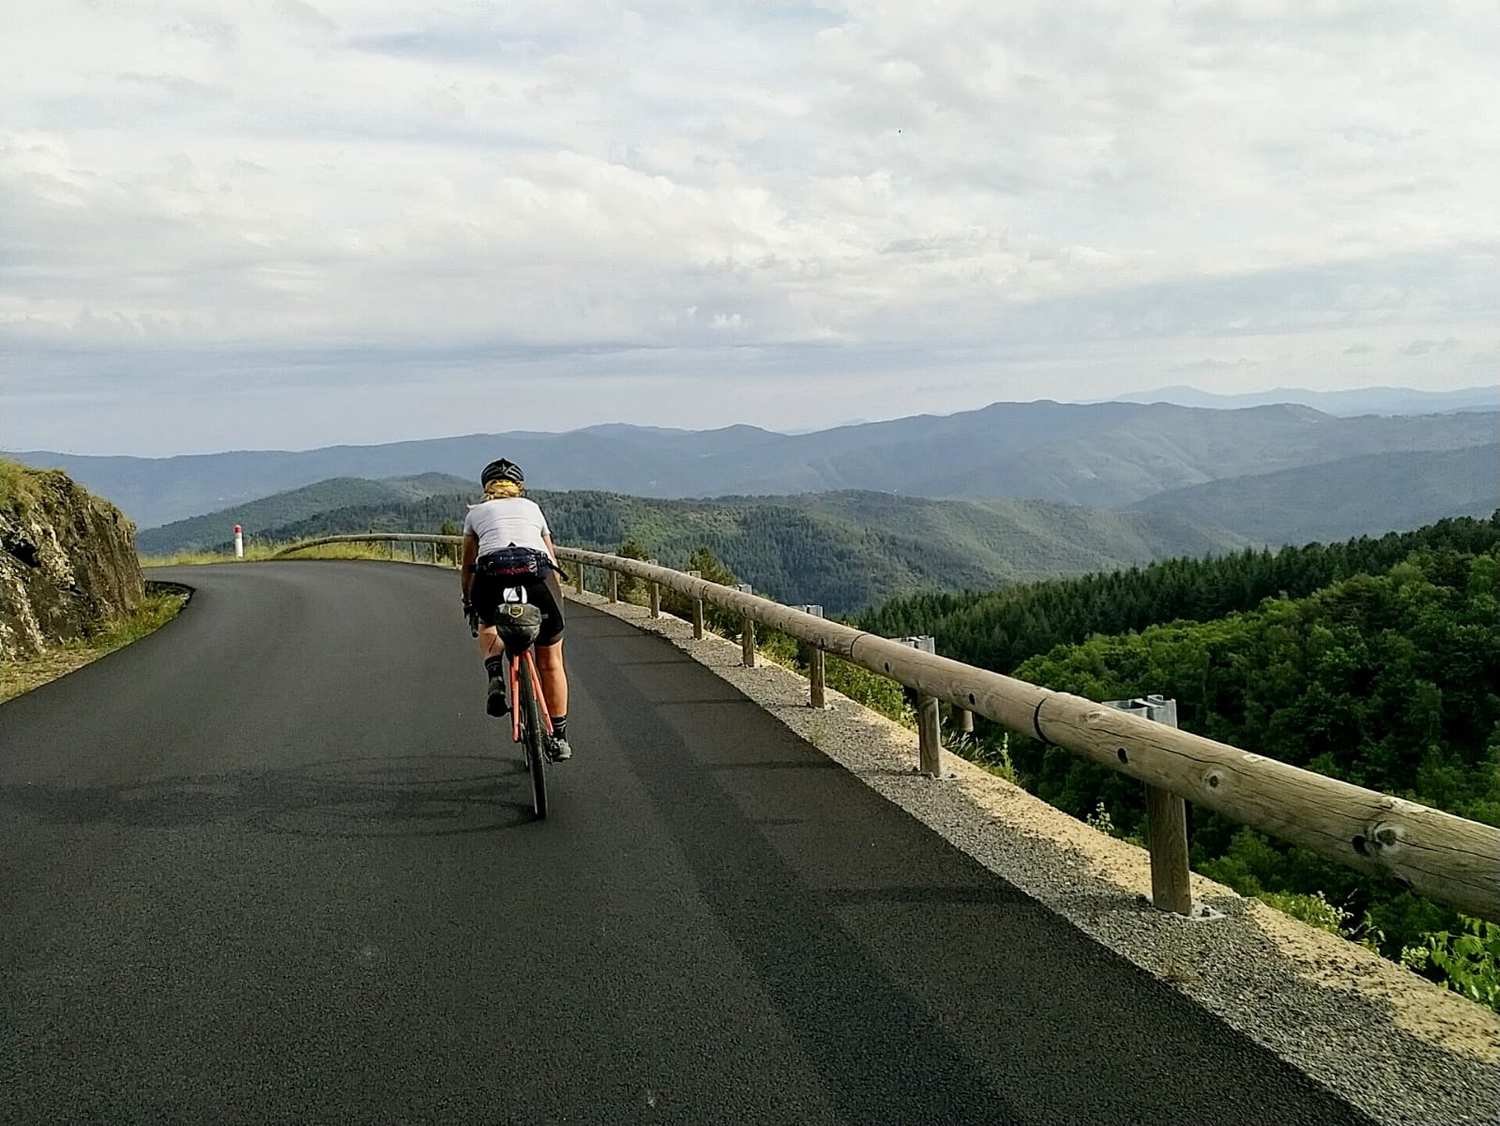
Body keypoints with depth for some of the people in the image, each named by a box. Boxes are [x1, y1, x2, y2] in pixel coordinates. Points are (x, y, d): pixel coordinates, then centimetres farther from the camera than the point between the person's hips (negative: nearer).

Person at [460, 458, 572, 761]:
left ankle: (495, 676, 7)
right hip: (538, 573, 1)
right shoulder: (532, 507, 31)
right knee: (550, 661, 16)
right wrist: (555, 594, 49)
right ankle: (559, 737, 21)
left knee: (488, 626, 35)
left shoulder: (477, 512, 28)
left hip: (492, 573, 0)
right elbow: (552, 556, 36)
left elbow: (467, 567, 33)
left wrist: (468, 602, 48)